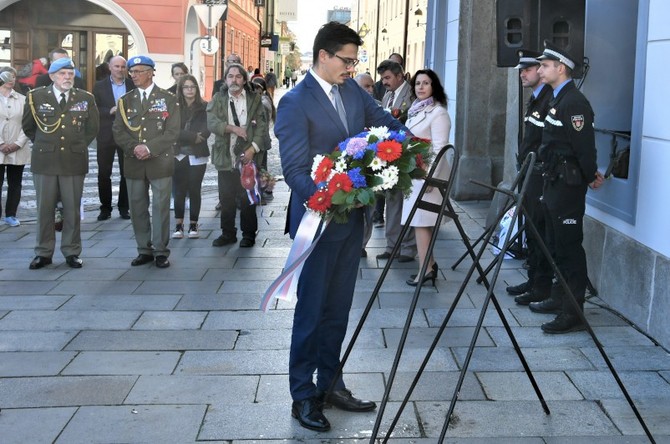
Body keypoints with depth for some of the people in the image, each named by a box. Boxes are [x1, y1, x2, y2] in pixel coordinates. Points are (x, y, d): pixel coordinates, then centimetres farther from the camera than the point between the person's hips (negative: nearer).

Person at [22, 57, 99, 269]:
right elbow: (28, 126, 14)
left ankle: (72, 252, 15)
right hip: (44, 161, 0)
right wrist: (43, 144, 13)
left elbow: (93, 126, 15)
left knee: (72, 209, 5)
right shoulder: (36, 96, 1)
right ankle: (43, 253, 14)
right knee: (44, 208, 5)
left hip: (74, 162, 0)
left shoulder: (86, 98, 3)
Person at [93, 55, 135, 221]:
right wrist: (110, 111, -16)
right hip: (106, 135, 0)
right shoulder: (99, 86, 5)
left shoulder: (133, 85, 6)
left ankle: (124, 207, 14)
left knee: (126, 173, 3)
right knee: (104, 173, 3)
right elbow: (94, 110, -1)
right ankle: (105, 208, 12)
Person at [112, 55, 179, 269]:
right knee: (137, 208, 7)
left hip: (160, 162, -3)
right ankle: (144, 250, 17)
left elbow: (172, 132, -6)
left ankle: (161, 251, 7)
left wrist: (149, 148, -16)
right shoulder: (125, 100, 12)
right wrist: (133, 148, -12)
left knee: (161, 207, -1)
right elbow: (118, 131, 5)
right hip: (134, 163, 3)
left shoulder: (168, 99, 2)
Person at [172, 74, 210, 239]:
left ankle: (193, 224, 13)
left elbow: (205, 131, -7)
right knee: (179, 190, 2)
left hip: (197, 156, 0)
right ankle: (179, 225, 9)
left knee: (194, 190, 3)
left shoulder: (204, 107, 2)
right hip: (178, 155, 0)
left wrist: (185, 136, -15)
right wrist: (194, 137, -14)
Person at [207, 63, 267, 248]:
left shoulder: (255, 99, 5)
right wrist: (232, 128, -19)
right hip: (225, 157, 2)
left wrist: (253, 148, -13)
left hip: (248, 157, -2)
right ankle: (228, 233, 19)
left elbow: (261, 126, -2)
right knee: (226, 198, 7)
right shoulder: (218, 99, 8)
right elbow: (211, 122, -7)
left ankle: (249, 234, 13)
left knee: (248, 198, 2)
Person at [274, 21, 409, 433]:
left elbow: (384, 120, 15)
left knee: (338, 307, 14)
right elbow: (295, 171, -19)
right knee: (311, 309, 2)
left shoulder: (352, 89, 6)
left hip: (352, 216, 7)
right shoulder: (295, 102, -15)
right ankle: (303, 396, 13)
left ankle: (330, 383, 26)